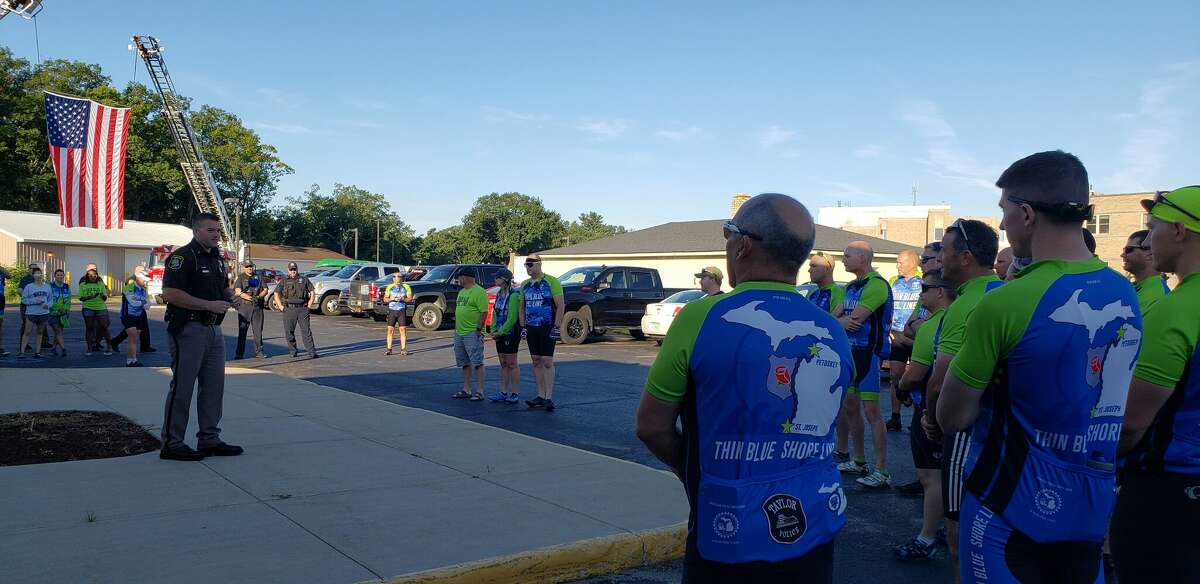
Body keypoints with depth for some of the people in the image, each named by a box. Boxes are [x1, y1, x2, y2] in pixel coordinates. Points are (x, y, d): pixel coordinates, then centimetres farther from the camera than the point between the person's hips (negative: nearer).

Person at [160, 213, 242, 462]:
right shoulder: (182, 256, -11)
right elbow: (169, 293, -20)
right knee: (182, 387, -3)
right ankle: (172, 444, 5)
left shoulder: (218, 258, 16)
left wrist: (231, 296, 6)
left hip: (214, 330, 9)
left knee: (214, 386, 11)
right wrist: (209, 305, -21)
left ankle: (209, 439, 20)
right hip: (189, 329, -9)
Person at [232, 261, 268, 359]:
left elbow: (266, 290, 11)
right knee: (242, 331, -1)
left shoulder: (258, 277, 18)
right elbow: (238, 291, -6)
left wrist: (258, 297, -8)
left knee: (258, 330, 2)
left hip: (257, 307, 3)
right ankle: (239, 353, 3)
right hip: (244, 307, -3)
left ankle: (258, 352, 7)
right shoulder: (240, 278, 8)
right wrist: (249, 298, -22)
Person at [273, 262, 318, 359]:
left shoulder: (304, 280, 11)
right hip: (289, 309, 1)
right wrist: (281, 307, 3)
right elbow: (276, 294, 12)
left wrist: (309, 305, 5)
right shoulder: (284, 281, 11)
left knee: (306, 331, -5)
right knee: (289, 332, 2)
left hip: (302, 309, -1)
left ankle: (312, 352, -8)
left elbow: (312, 292, 14)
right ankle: (293, 352, 13)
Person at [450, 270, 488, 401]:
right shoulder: (462, 292, 18)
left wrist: (478, 329, -20)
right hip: (459, 332, 10)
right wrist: (456, 328, 20)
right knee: (465, 363, 14)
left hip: (472, 333, -10)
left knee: (477, 362, -8)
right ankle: (466, 390, 21)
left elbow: (484, 312, -17)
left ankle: (480, 392, -6)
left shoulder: (479, 292, -11)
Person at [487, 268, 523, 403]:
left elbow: (512, 318, -17)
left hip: (510, 333, -8)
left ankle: (515, 394, 3)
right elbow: (495, 314, 18)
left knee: (511, 364, -3)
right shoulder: (499, 294, 13)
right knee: (503, 364, 12)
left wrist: (501, 332, -14)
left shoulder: (514, 295, -14)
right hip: (500, 334, 8)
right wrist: (493, 330, 6)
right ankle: (503, 392, 17)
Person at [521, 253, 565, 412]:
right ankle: (541, 396, 14)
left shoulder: (551, 281, -6)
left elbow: (560, 305, -9)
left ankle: (549, 398, -8)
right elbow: (522, 307, 19)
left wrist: (556, 327, -14)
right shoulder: (525, 285, 12)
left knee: (547, 361, -8)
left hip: (547, 327, -6)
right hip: (531, 328, 6)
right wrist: (523, 327, 9)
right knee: (536, 361, 8)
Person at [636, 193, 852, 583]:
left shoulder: (702, 317, -16)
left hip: (732, 542, -4)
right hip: (817, 534, 5)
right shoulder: (834, 333, -1)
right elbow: (813, 425, 10)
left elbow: (651, 426, -8)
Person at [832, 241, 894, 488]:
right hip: (851, 352, 10)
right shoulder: (852, 286, 15)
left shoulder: (876, 285, -15)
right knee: (850, 408, 14)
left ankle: (881, 472, -4)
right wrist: (843, 322, -13)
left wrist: (839, 322, -2)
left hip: (870, 353, -10)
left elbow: (854, 319, -21)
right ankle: (859, 462, 27)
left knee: (872, 412, -9)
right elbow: (834, 316, 10)